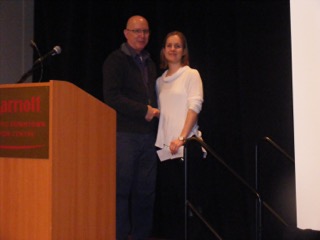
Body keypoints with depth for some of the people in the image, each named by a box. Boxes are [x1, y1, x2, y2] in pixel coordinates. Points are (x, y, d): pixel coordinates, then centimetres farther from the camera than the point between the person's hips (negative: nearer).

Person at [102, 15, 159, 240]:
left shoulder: (150, 63, 20)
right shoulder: (116, 60, 0)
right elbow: (112, 96, -11)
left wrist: (155, 112, 5)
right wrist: (144, 111, -11)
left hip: (148, 135, 6)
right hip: (124, 134, -6)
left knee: (145, 191, 6)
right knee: (121, 190, -4)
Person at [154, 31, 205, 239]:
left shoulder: (191, 74, 3)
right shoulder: (160, 81, 17)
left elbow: (195, 106, -8)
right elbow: (160, 112, 16)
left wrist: (181, 138, -18)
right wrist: (159, 141, 3)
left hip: (185, 145, -5)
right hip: (164, 146, 5)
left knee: (185, 196, -5)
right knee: (166, 196, 4)